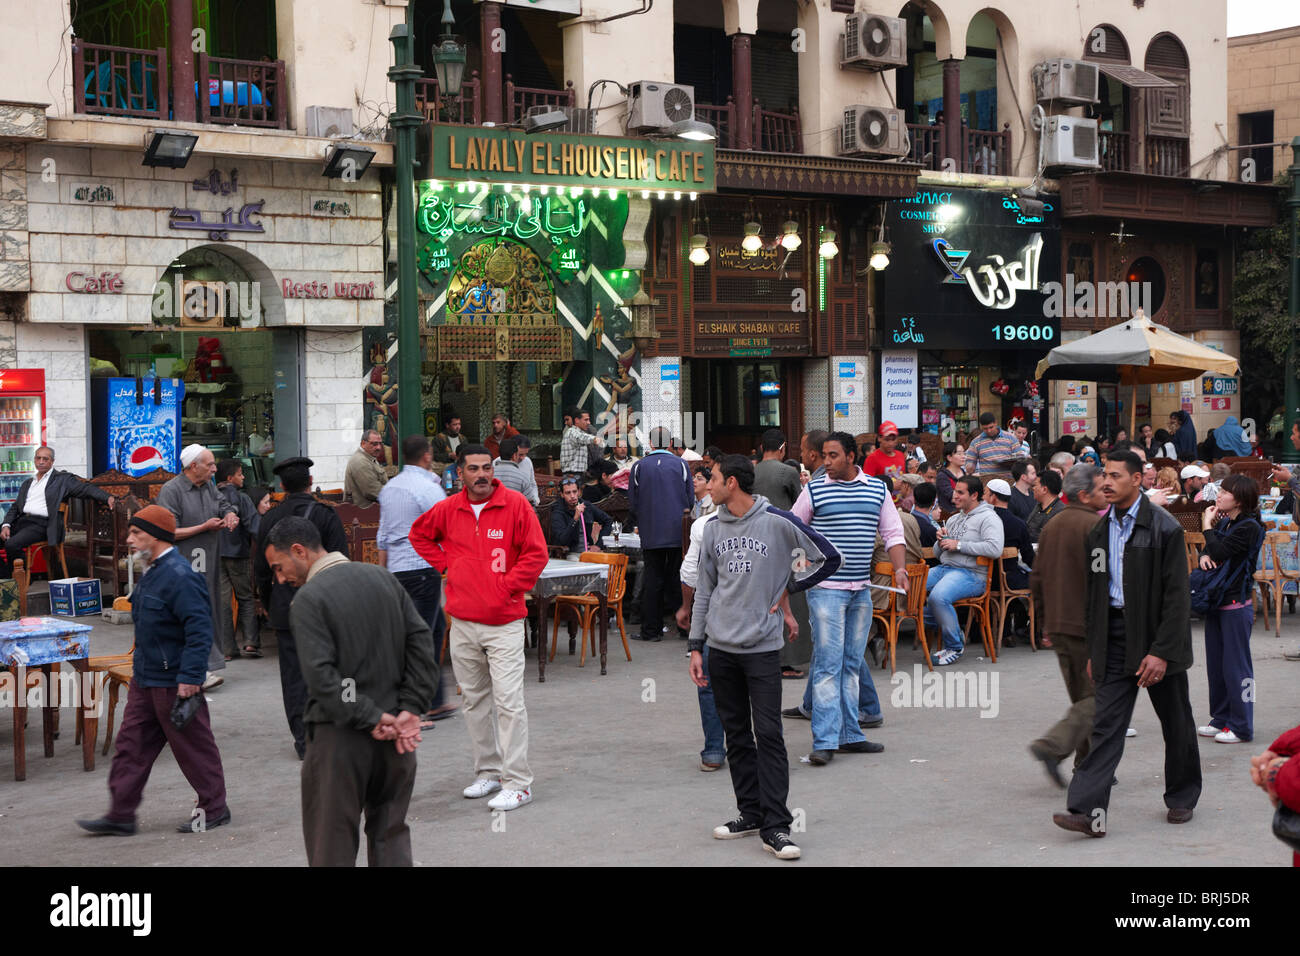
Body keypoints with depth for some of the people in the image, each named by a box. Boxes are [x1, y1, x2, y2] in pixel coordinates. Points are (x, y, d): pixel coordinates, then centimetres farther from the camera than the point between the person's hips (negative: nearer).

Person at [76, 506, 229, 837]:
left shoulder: (179, 576, -21)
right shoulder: (153, 572, 11)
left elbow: (199, 630, -25)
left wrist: (190, 678, -27)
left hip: (173, 681, -10)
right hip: (146, 678, 10)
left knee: (192, 745, 3)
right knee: (131, 744, 11)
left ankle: (214, 809, 17)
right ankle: (121, 815, 18)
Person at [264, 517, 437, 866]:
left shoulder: (308, 598, -11)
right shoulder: (384, 578, 7)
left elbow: (321, 675, -20)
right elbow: (421, 641, 3)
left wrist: (370, 718, -15)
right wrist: (410, 708, -2)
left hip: (340, 735, -6)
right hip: (394, 731, 6)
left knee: (332, 843, 4)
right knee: (391, 834, 15)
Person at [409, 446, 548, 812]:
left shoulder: (515, 504, -5)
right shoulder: (448, 509, 6)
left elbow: (536, 554, -6)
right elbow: (419, 534, 24)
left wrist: (507, 586, -9)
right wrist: (444, 565, 11)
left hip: (504, 623, -4)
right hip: (462, 623, 5)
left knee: (508, 701, -9)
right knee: (474, 700, 12)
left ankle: (518, 783, -5)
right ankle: (488, 772, 24)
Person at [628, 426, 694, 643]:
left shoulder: (639, 466, -1)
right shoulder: (681, 465, 0)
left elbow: (632, 503, 4)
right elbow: (690, 500, 4)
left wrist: (637, 524, 20)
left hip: (651, 533, -1)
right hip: (678, 533, 1)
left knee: (652, 581, 3)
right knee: (677, 580, 8)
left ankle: (651, 630, 3)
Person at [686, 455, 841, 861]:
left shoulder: (778, 522, -7)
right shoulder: (713, 529, 8)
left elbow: (828, 558, 0)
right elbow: (704, 591, 13)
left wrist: (788, 588, -1)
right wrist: (695, 647, 9)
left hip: (763, 647, -5)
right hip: (721, 648, 5)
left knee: (768, 734, -8)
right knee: (737, 735, 10)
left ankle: (775, 827, -7)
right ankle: (751, 813, 20)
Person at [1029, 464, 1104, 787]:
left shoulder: (1051, 527, 13)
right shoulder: (1095, 527, -14)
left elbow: (1037, 579, 16)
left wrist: (1046, 623, 21)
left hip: (1059, 627, 9)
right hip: (1089, 627, -9)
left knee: (1082, 697, 16)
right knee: (1098, 697, -3)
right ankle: (1052, 746, -16)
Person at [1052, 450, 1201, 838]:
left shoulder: (1164, 528, -10)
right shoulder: (1100, 531, 9)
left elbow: (1176, 596, -13)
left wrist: (1161, 652, -18)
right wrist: (1094, 649, 11)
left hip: (1156, 634, -4)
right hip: (1115, 635, 4)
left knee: (1175, 723, 10)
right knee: (1106, 723, -4)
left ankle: (1181, 798, 30)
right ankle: (1089, 810, -10)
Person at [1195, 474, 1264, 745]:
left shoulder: (1249, 527, -14)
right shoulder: (1224, 522, 11)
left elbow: (1220, 551, -22)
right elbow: (1209, 552, 15)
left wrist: (1208, 526, -8)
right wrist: (1204, 556, -8)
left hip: (1236, 605, -8)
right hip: (1216, 603, 8)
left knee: (1235, 664, -3)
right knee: (1216, 663, 13)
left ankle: (1241, 726, 4)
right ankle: (1221, 718, 24)